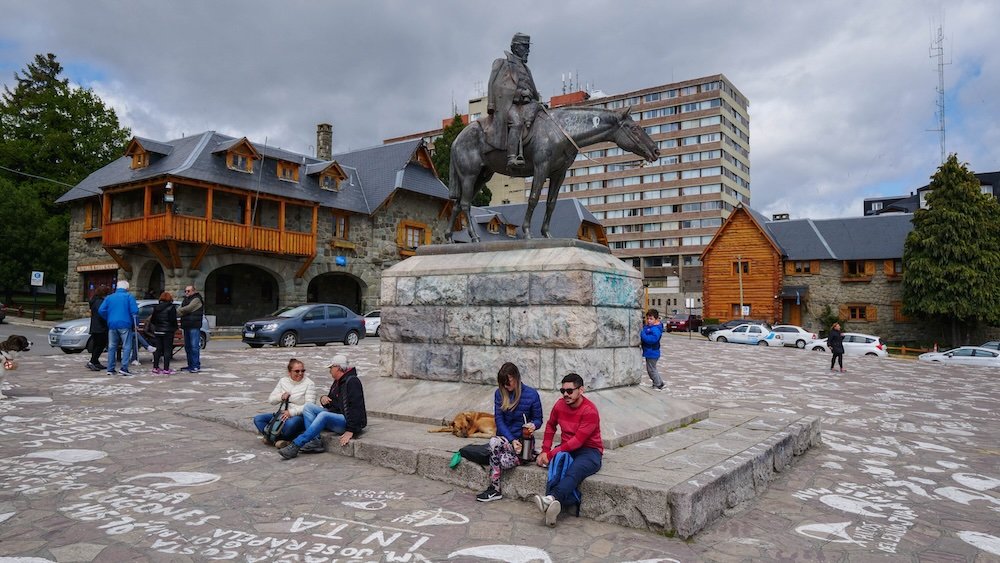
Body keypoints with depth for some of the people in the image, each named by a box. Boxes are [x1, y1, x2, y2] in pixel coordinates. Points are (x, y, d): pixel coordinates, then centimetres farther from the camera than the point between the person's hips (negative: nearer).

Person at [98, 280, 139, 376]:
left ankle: (110, 369, 12)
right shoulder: (129, 296, 0)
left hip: (112, 325, 4)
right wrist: (135, 323, 1)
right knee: (127, 347, -2)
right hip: (125, 325, -4)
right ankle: (124, 368, -11)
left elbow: (101, 311, 3)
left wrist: (109, 319, 15)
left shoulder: (109, 297, 12)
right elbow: (134, 311, -10)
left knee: (112, 347, 11)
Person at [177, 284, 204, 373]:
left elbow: (188, 308, -18)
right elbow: (179, 309, 11)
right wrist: (182, 311, -12)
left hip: (194, 326, -9)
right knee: (187, 346, 12)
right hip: (186, 326, 9)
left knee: (194, 346, -11)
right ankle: (190, 365, 18)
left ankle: (196, 366, -11)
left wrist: (180, 310, -2)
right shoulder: (185, 300, 21)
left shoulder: (196, 299, -6)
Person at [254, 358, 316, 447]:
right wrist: (281, 397, -9)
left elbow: (309, 406, -15)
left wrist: (291, 412, -23)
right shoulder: (283, 381, 11)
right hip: (284, 414, 6)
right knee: (258, 419, -9)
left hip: (300, 416, -6)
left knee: (290, 423, -41)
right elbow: (270, 399, 13)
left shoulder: (309, 384, -7)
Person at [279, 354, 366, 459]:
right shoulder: (337, 382, 17)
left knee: (324, 415, -32)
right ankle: (315, 441, -17)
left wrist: (350, 431, -28)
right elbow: (331, 404, 27)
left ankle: (295, 446, -30)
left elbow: (356, 408, -22)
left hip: (350, 422, -10)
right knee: (309, 407, -2)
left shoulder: (352, 381, -13)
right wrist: (323, 398, 2)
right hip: (335, 416, 10)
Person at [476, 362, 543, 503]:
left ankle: (494, 489, -17)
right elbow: (499, 420, -2)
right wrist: (512, 440, -15)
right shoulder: (499, 393, 2)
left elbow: (538, 419, 5)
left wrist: (533, 425, -20)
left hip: (523, 440, -2)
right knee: (502, 460, -35)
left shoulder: (532, 394, -5)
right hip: (505, 438, 2)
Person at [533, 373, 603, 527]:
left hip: (589, 450, -4)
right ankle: (553, 506, -51)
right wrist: (545, 450, 8)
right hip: (566, 449, 4)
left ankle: (552, 498, -57)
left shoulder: (589, 411, -17)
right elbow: (550, 426, 21)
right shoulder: (559, 405, 3)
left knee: (575, 471, -38)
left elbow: (577, 441, -21)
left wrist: (551, 453, -21)